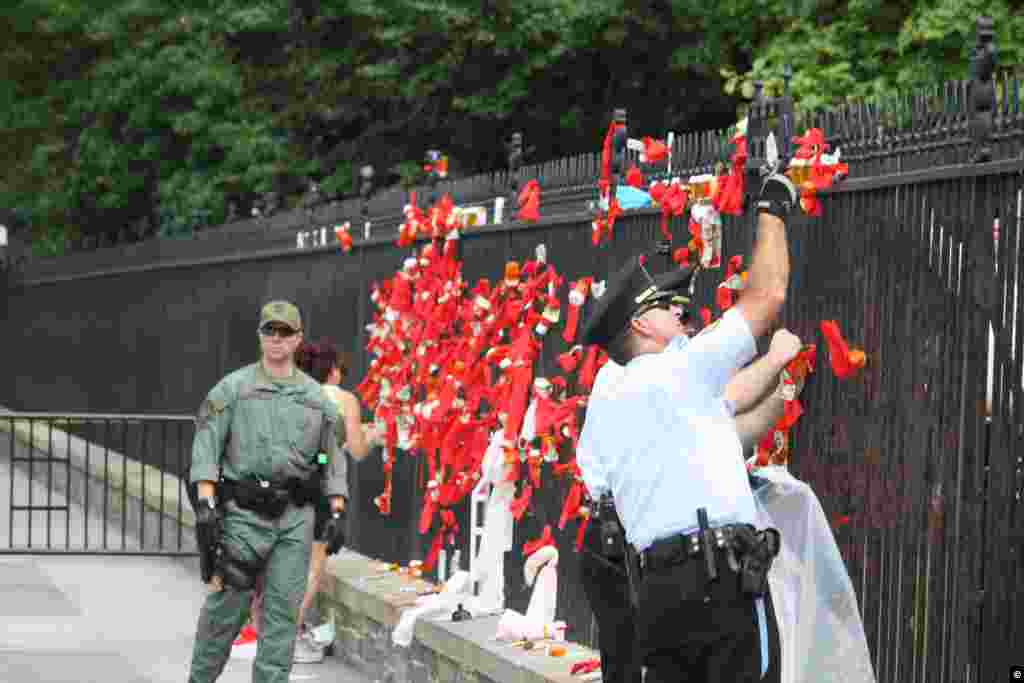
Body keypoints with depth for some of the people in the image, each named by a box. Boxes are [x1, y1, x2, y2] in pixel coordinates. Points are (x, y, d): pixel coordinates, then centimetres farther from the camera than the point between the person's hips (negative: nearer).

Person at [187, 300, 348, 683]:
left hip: (296, 518, 3)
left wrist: (337, 513, 3)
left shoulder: (316, 396, 10)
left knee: (283, 610, 0)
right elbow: (206, 448, -5)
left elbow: (333, 457, 12)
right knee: (227, 605, 1)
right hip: (244, 513, -3)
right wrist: (205, 504, -16)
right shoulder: (233, 389, 1)